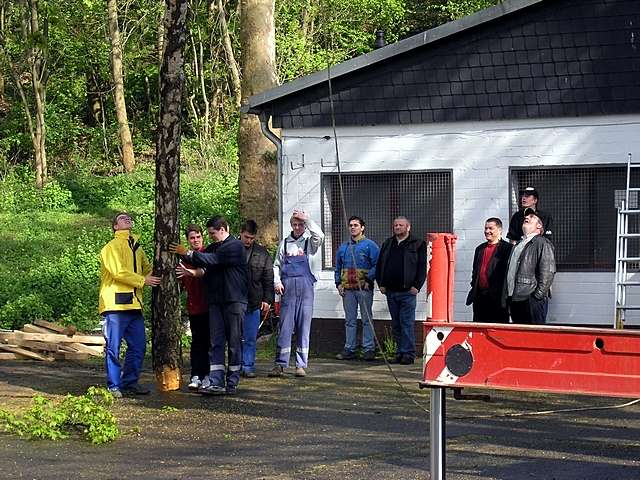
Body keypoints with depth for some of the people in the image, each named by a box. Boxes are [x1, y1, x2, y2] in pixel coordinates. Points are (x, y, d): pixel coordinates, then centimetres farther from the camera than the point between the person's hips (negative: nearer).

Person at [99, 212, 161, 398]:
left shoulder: (136, 248, 22)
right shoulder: (111, 247, -2)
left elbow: (148, 269, 27)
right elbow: (118, 272, -14)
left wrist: (157, 277, 6)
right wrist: (143, 280, -11)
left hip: (134, 305, 8)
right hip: (116, 305, -8)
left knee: (138, 346, 9)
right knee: (113, 348, -4)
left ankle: (130, 383, 19)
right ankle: (114, 386, 1)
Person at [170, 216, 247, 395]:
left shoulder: (235, 246, -7)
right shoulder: (213, 247, 20)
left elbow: (213, 260, -17)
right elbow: (202, 263, 13)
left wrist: (187, 254, -14)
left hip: (234, 301, -7)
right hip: (216, 301, 7)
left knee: (234, 342, 0)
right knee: (216, 343, -1)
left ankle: (232, 383, 5)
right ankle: (215, 382, -6)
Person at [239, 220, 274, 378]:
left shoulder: (262, 253, 8)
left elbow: (268, 278, 9)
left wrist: (267, 299, 2)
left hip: (253, 303, 1)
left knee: (250, 339, 4)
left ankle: (248, 367, 9)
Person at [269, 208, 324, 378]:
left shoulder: (309, 242, 4)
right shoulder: (284, 243, 11)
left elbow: (320, 236, -18)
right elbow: (276, 265, 13)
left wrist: (307, 219, -19)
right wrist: (277, 282, -2)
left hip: (305, 287, -1)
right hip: (287, 287, 1)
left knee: (304, 327, 2)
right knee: (285, 326, -1)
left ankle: (301, 365, 6)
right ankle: (280, 364, 0)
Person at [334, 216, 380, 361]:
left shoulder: (370, 245, 0)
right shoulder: (343, 247, 17)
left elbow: (377, 264, -6)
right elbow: (338, 267, 22)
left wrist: (369, 279, -13)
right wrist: (338, 283, 9)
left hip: (364, 288, -5)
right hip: (347, 288, 5)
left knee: (366, 319, -2)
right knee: (350, 320, 8)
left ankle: (369, 349, 1)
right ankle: (349, 349, 12)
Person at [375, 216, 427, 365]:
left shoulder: (417, 244, 2)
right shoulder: (387, 244, 17)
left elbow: (422, 267, -2)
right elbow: (379, 265, 20)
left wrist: (416, 286, -10)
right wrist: (381, 284, 8)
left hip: (407, 291, -5)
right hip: (390, 291, 5)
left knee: (407, 323, -8)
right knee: (396, 324, 8)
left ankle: (408, 353, -5)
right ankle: (400, 352, 13)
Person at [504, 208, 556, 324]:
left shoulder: (543, 243, -2)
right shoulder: (517, 245, 23)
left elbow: (548, 272, -11)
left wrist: (537, 296, -16)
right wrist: (505, 299, 18)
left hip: (531, 301, -8)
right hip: (514, 300, 8)